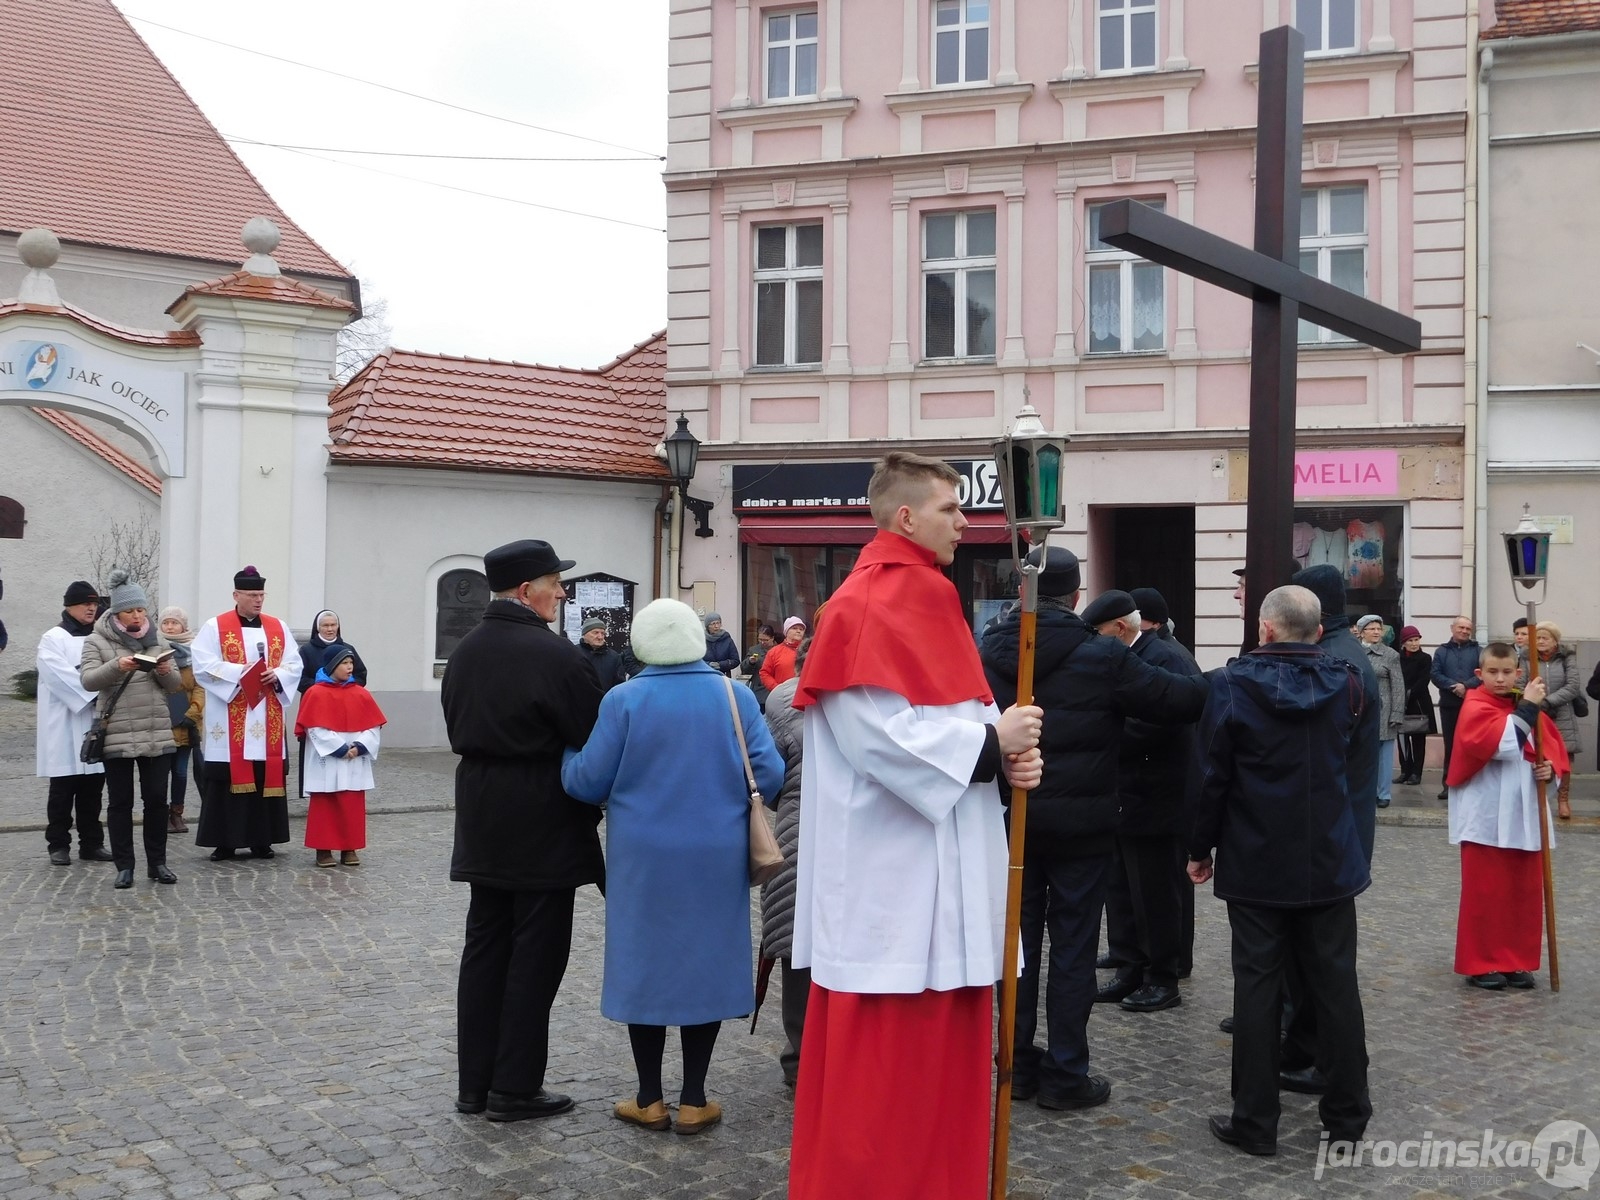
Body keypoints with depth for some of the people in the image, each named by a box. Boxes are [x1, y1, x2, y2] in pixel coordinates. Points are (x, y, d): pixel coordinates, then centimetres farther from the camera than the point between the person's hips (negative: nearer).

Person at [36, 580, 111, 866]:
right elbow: (62, 676, -14)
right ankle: (59, 845, 6)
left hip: (95, 726, 5)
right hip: (65, 728, -5)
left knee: (92, 789, 7)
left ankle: (91, 843, 13)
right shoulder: (54, 638, -1)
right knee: (62, 790, -1)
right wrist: (96, 695, -19)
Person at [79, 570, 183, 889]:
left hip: (157, 733, 3)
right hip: (117, 735, -3)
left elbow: (175, 686, 11)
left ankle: (157, 862, 13)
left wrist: (166, 672, -11)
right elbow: (88, 680, -12)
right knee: (120, 801, 3)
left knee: (157, 799, 4)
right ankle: (124, 866, 10)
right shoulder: (97, 641, 2)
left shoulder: (157, 640, 12)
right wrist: (117, 666, -29)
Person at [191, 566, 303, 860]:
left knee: (267, 777, 4)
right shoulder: (214, 627, 0)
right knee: (228, 778, -3)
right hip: (229, 720, -4)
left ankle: (262, 841, 12)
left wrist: (277, 675, -11)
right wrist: (239, 671, -19)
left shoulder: (279, 628, 12)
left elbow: (295, 664, 9)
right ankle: (224, 842, 3)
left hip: (267, 719, 4)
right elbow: (202, 664, -10)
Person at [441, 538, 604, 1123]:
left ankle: (474, 1081, 20)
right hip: (543, 824, -8)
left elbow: (456, 727, 13)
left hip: (481, 821, 8)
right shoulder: (555, 655, -17)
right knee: (535, 954, 2)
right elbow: (592, 740, -14)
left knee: (484, 945, 13)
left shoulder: (465, 651, 7)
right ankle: (515, 1088, 8)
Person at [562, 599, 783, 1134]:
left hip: (645, 860, -1)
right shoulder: (735, 696, -5)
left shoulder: (624, 701, -9)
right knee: (706, 965, 11)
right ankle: (694, 1101, 16)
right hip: (717, 859, 1)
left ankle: (650, 1100, 17)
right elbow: (769, 775, -6)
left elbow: (587, 781, -6)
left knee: (645, 964, 10)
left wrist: (567, 758, 16)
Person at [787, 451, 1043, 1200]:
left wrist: (1005, 749, -3)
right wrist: (990, 742, -16)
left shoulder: (930, 598, 16)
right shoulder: (865, 607, -14)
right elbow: (876, 731, -23)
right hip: (889, 873, -10)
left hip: (943, 865, 10)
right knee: (883, 1059, -2)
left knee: (941, 1049, 14)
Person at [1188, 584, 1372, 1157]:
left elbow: (1212, 776, -8)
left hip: (1256, 862, -3)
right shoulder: (1346, 682, -1)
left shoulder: (1231, 685, -11)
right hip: (1330, 860, 3)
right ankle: (1347, 1112, 19)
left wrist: (1200, 847, 1)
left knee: (1257, 985, 2)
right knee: (1335, 983, 10)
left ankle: (1255, 1120, 8)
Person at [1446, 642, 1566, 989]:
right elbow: (1499, 743, -24)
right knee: (1484, 893, 0)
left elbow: (1554, 746, 15)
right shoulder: (1475, 706, -9)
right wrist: (1527, 707, -22)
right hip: (1486, 818, -6)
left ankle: (1518, 961, 22)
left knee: (1525, 892, 10)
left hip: (1524, 817, 6)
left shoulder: (1529, 707, 10)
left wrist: (1551, 766, -6)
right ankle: (1480, 963, 9)